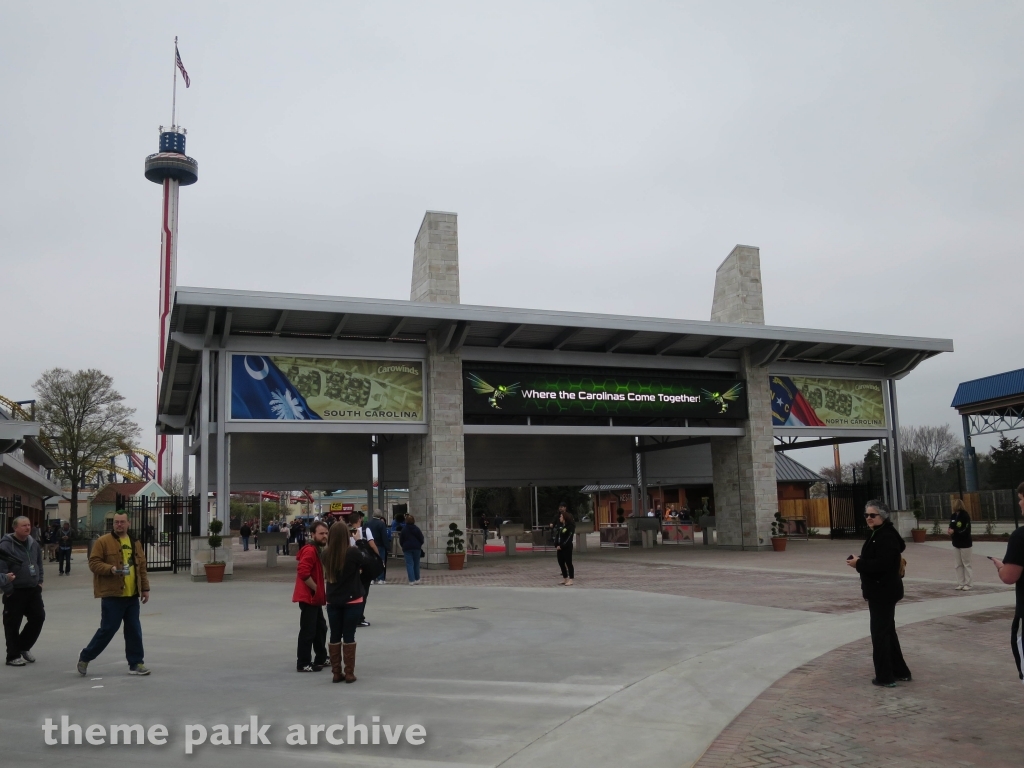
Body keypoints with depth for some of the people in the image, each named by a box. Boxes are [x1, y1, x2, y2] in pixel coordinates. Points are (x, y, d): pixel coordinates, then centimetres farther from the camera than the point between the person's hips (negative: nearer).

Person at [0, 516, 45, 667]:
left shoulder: (34, 544, 8)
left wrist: (40, 581, 12)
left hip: (33, 590, 6)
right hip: (15, 592, -6)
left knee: (38, 617, 7)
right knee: (13, 624, 2)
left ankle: (24, 647, 26)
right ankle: (13, 656, 12)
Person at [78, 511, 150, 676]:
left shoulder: (135, 543, 13)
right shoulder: (103, 541, -5)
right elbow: (94, 563, -9)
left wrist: (145, 588, 12)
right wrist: (110, 569, -25)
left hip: (132, 595, 5)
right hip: (112, 595, -5)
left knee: (134, 630, 7)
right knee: (108, 629, -2)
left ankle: (136, 663, 14)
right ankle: (85, 658, 18)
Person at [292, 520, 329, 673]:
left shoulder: (318, 550, 15)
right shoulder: (310, 550, -18)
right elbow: (303, 573, -28)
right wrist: (316, 589, -18)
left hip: (315, 597, 11)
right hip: (308, 597, -11)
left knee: (320, 628, 18)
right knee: (308, 631, -5)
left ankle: (321, 659, 29)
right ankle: (303, 664, 2)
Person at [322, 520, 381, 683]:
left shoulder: (327, 554, -4)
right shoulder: (353, 552, -15)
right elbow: (374, 565, -10)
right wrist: (372, 546, 0)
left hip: (333, 601, 3)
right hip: (352, 601, -3)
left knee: (335, 637, 11)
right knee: (349, 637, 4)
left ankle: (336, 673, 15)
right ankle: (349, 673, 8)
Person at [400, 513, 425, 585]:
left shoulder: (403, 529, -4)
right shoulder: (417, 529, -4)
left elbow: (401, 540, 3)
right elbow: (421, 538, 0)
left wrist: (403, 546, 20)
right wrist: (420, 545, 18)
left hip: (407, 548, -1)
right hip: (417, 547, 1)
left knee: (409, 564, -1)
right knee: (416, 563, 13)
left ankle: (411, 580, -8)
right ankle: (417, 579, 19)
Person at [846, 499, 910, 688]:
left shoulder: (886, 536, -21)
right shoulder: (877, 534, 13)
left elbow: (882, 564, -29)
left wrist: (859, 563, -21)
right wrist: (860, 561, 2)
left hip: (884, 591, -11)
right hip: (880, 590, 11)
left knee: (880, 632, -2)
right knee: (887, 631, 19)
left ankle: (885, 676, 7)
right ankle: (900, 671, 29)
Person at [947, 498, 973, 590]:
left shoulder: (965, 516, -15)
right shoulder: (953, 516, 6)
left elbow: (966, 531, -20)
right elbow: (951, 527, 13)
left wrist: (954, 531, -20)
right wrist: (949, 530, -8)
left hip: (965, 544, -7)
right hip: (956, 544, 7)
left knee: (966, 564, 2)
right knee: (958, 565, 9)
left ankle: (967, 584, 8)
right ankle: (960, 583, 15)